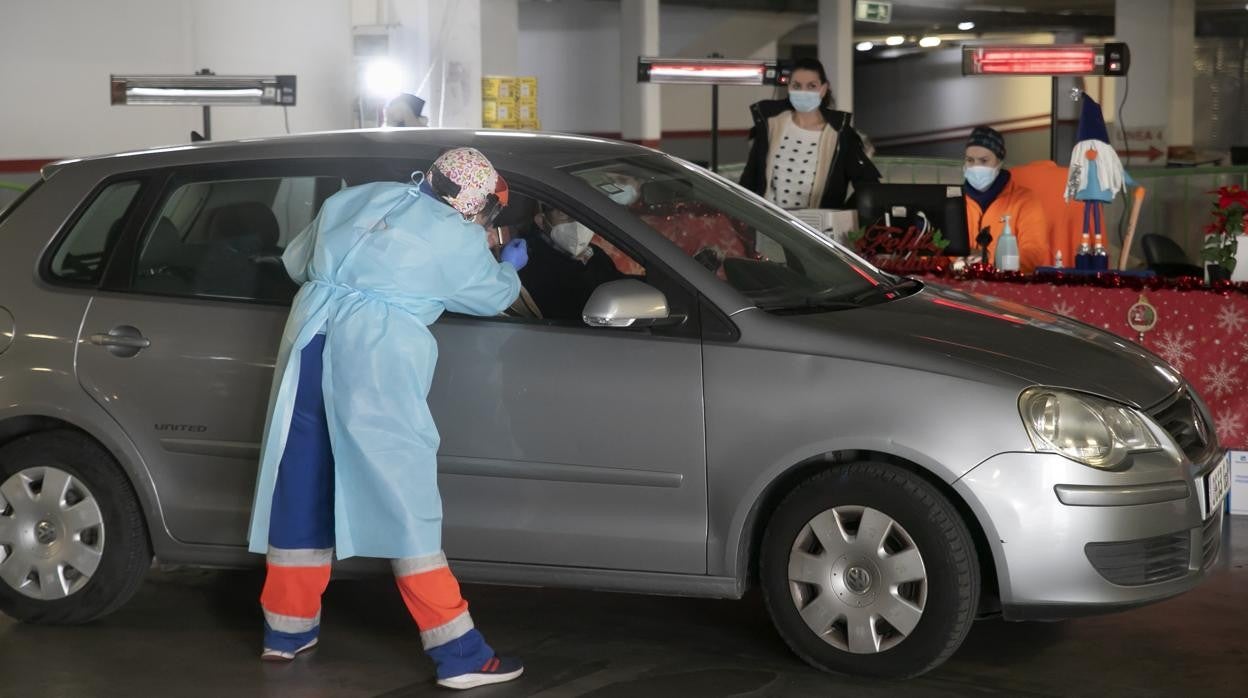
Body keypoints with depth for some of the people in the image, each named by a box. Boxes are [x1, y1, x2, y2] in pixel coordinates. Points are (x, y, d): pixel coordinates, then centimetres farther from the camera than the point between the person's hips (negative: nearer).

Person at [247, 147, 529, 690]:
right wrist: (510, 267, 43)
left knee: (301, 487, 14)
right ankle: (458, 653, -2)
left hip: (309, 333, 5)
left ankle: (287, 628, 26)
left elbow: (295, 260, 28)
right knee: (403, 493, -4)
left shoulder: (356, 199, 21)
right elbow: (493, 296, 23)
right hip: (373, 353, -5)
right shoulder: (458, 239, 7)